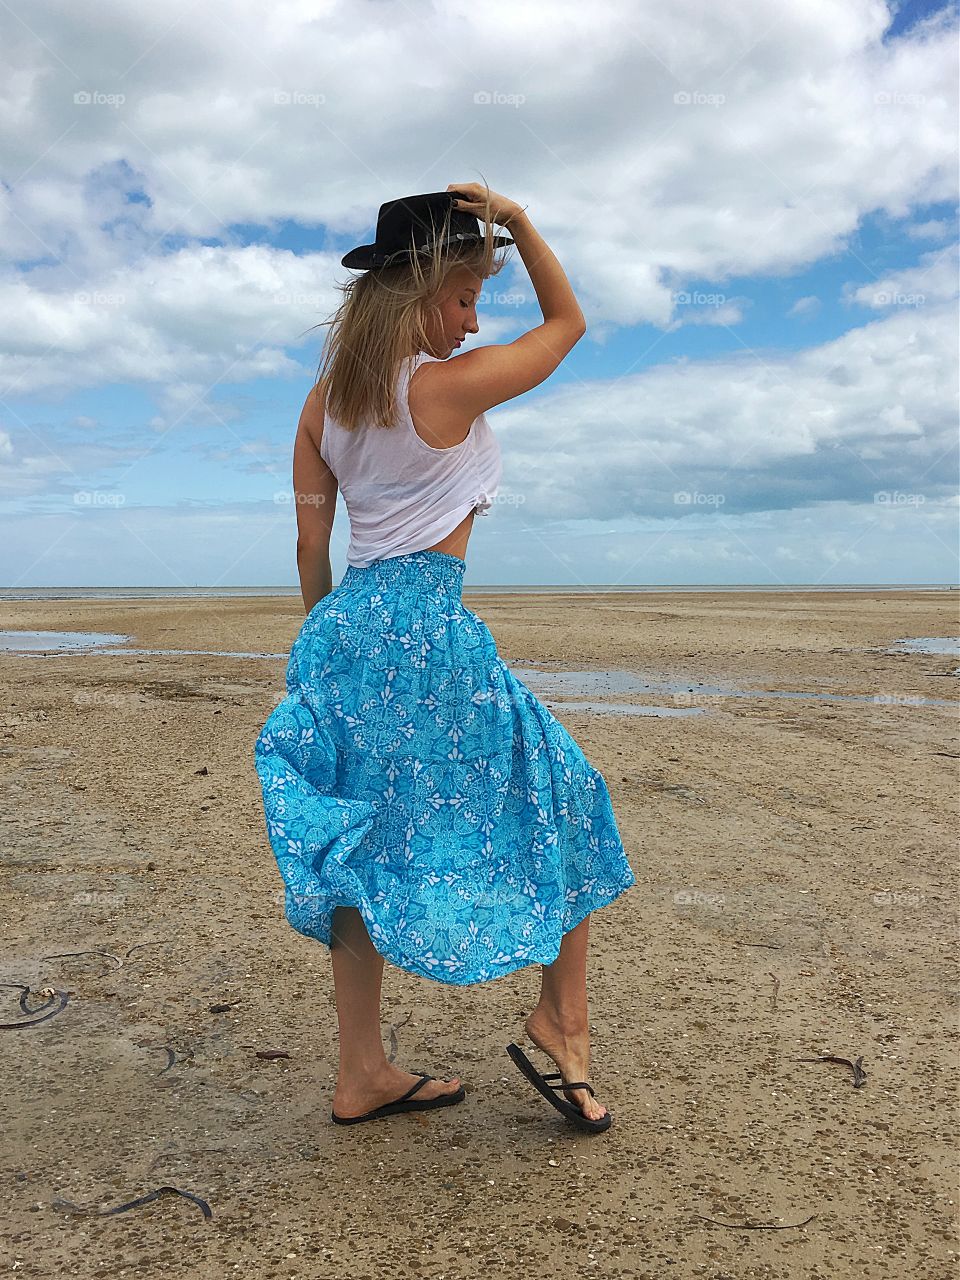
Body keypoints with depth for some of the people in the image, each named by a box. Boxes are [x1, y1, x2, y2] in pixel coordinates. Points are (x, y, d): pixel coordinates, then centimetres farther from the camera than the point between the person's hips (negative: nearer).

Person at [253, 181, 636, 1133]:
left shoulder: (324, 399, 9)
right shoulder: (451, 385, -10)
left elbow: (310, 545, 11)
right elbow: (567, 321, 5)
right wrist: (517, 221, 4)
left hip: (348, 625, 7)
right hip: (429, 626, -7)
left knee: (362, 838, 11)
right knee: (563, 798, 11)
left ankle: (362, 1073, 21)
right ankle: (562, 1016, 18)